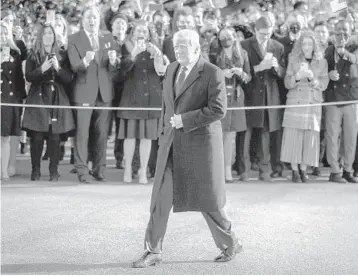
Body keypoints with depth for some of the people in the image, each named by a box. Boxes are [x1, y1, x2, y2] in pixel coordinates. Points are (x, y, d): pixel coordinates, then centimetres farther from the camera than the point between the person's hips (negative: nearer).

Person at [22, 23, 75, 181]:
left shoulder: (62, 56, 9)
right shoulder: (33, 56, 6)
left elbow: (68, 79, 3)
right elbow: (28, 77, -4)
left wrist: (58, 68, -14)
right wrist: (42, 69, -19)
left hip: (57, 99, 1)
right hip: (38, 98, -1)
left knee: (54, 137, -3)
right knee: (37, 136, -5)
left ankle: (54, 172, 3)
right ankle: (35, 171, 5)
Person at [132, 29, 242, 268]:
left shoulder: (213, 73, -10)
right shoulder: (172, 70, 11)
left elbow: (218, 110, -17)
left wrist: (185, 119, -19)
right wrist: (163, 134, 14)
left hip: (201, 142, -6)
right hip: (172, 143, 6)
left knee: (208, 200, 5)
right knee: (161, 197, 0)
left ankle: (230, 244, 25)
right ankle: (153, 251, 7)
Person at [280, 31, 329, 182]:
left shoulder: (322, 62, 7)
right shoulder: (293, 60, 6)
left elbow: (324, 85, 2)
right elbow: (287, 83, 3)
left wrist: (312, 77, -16)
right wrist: (297, 77, -18)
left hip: (313, 104, 1)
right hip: (295, 102, -1)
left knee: (310, 137, -2)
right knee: (293, 135, -6)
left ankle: (303, 169, 10)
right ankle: (294, 170, 3)